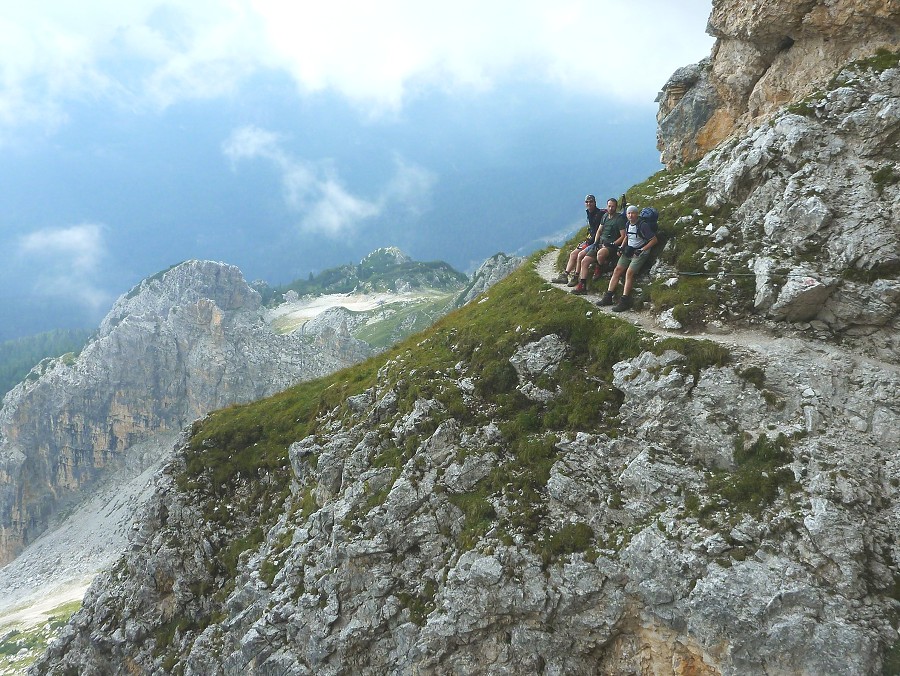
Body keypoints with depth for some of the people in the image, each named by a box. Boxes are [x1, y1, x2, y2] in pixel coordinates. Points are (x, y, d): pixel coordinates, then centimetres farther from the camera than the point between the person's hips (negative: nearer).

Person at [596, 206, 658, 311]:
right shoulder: (628, 224, 8)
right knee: (617, 270, -7)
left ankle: (624, 301, -23)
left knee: (629, 272, -23)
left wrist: (642, 250, -18)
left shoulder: (643, 225, -15)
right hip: (628, 251, 7)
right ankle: (608, 297, -7)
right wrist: (622, 247, 9)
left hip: (640, 252, -7)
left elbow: (654, 240, -13)